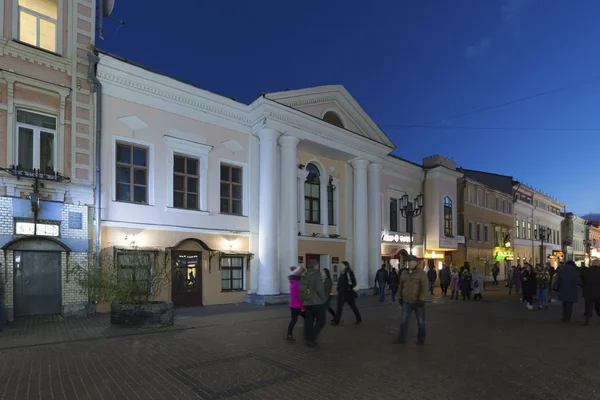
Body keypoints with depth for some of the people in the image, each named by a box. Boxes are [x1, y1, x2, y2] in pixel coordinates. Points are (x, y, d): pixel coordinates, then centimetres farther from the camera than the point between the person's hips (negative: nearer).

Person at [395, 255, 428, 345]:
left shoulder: (421, 273, -10)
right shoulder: (404, 273, 6)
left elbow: (424, 287, -15)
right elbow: (401, 286, 13)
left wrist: (421, 299, -21)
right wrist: (400, 297, 11)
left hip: (418, 302, -4)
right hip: (406, 302, 4)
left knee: (420, 321, 9)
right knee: (404, 320, 8)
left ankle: (421, 339, 23)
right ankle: (402, 338, 18)